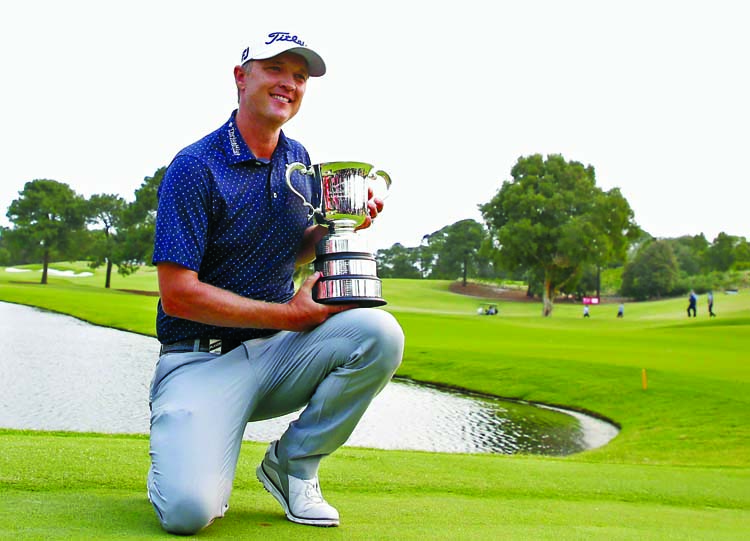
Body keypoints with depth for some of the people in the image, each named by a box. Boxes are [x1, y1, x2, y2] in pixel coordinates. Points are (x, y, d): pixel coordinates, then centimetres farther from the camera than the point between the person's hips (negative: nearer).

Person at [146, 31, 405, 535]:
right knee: (189, 510, -27)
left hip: (278, 351, 6)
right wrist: (292, 314, -15)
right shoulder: (196, 166, -13)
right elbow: (178, 295, -17)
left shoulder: (299, 160, 9)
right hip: (202, 357, -6)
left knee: (380, 332, -23)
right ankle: (185, 451, 11)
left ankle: (292, 464, -3)